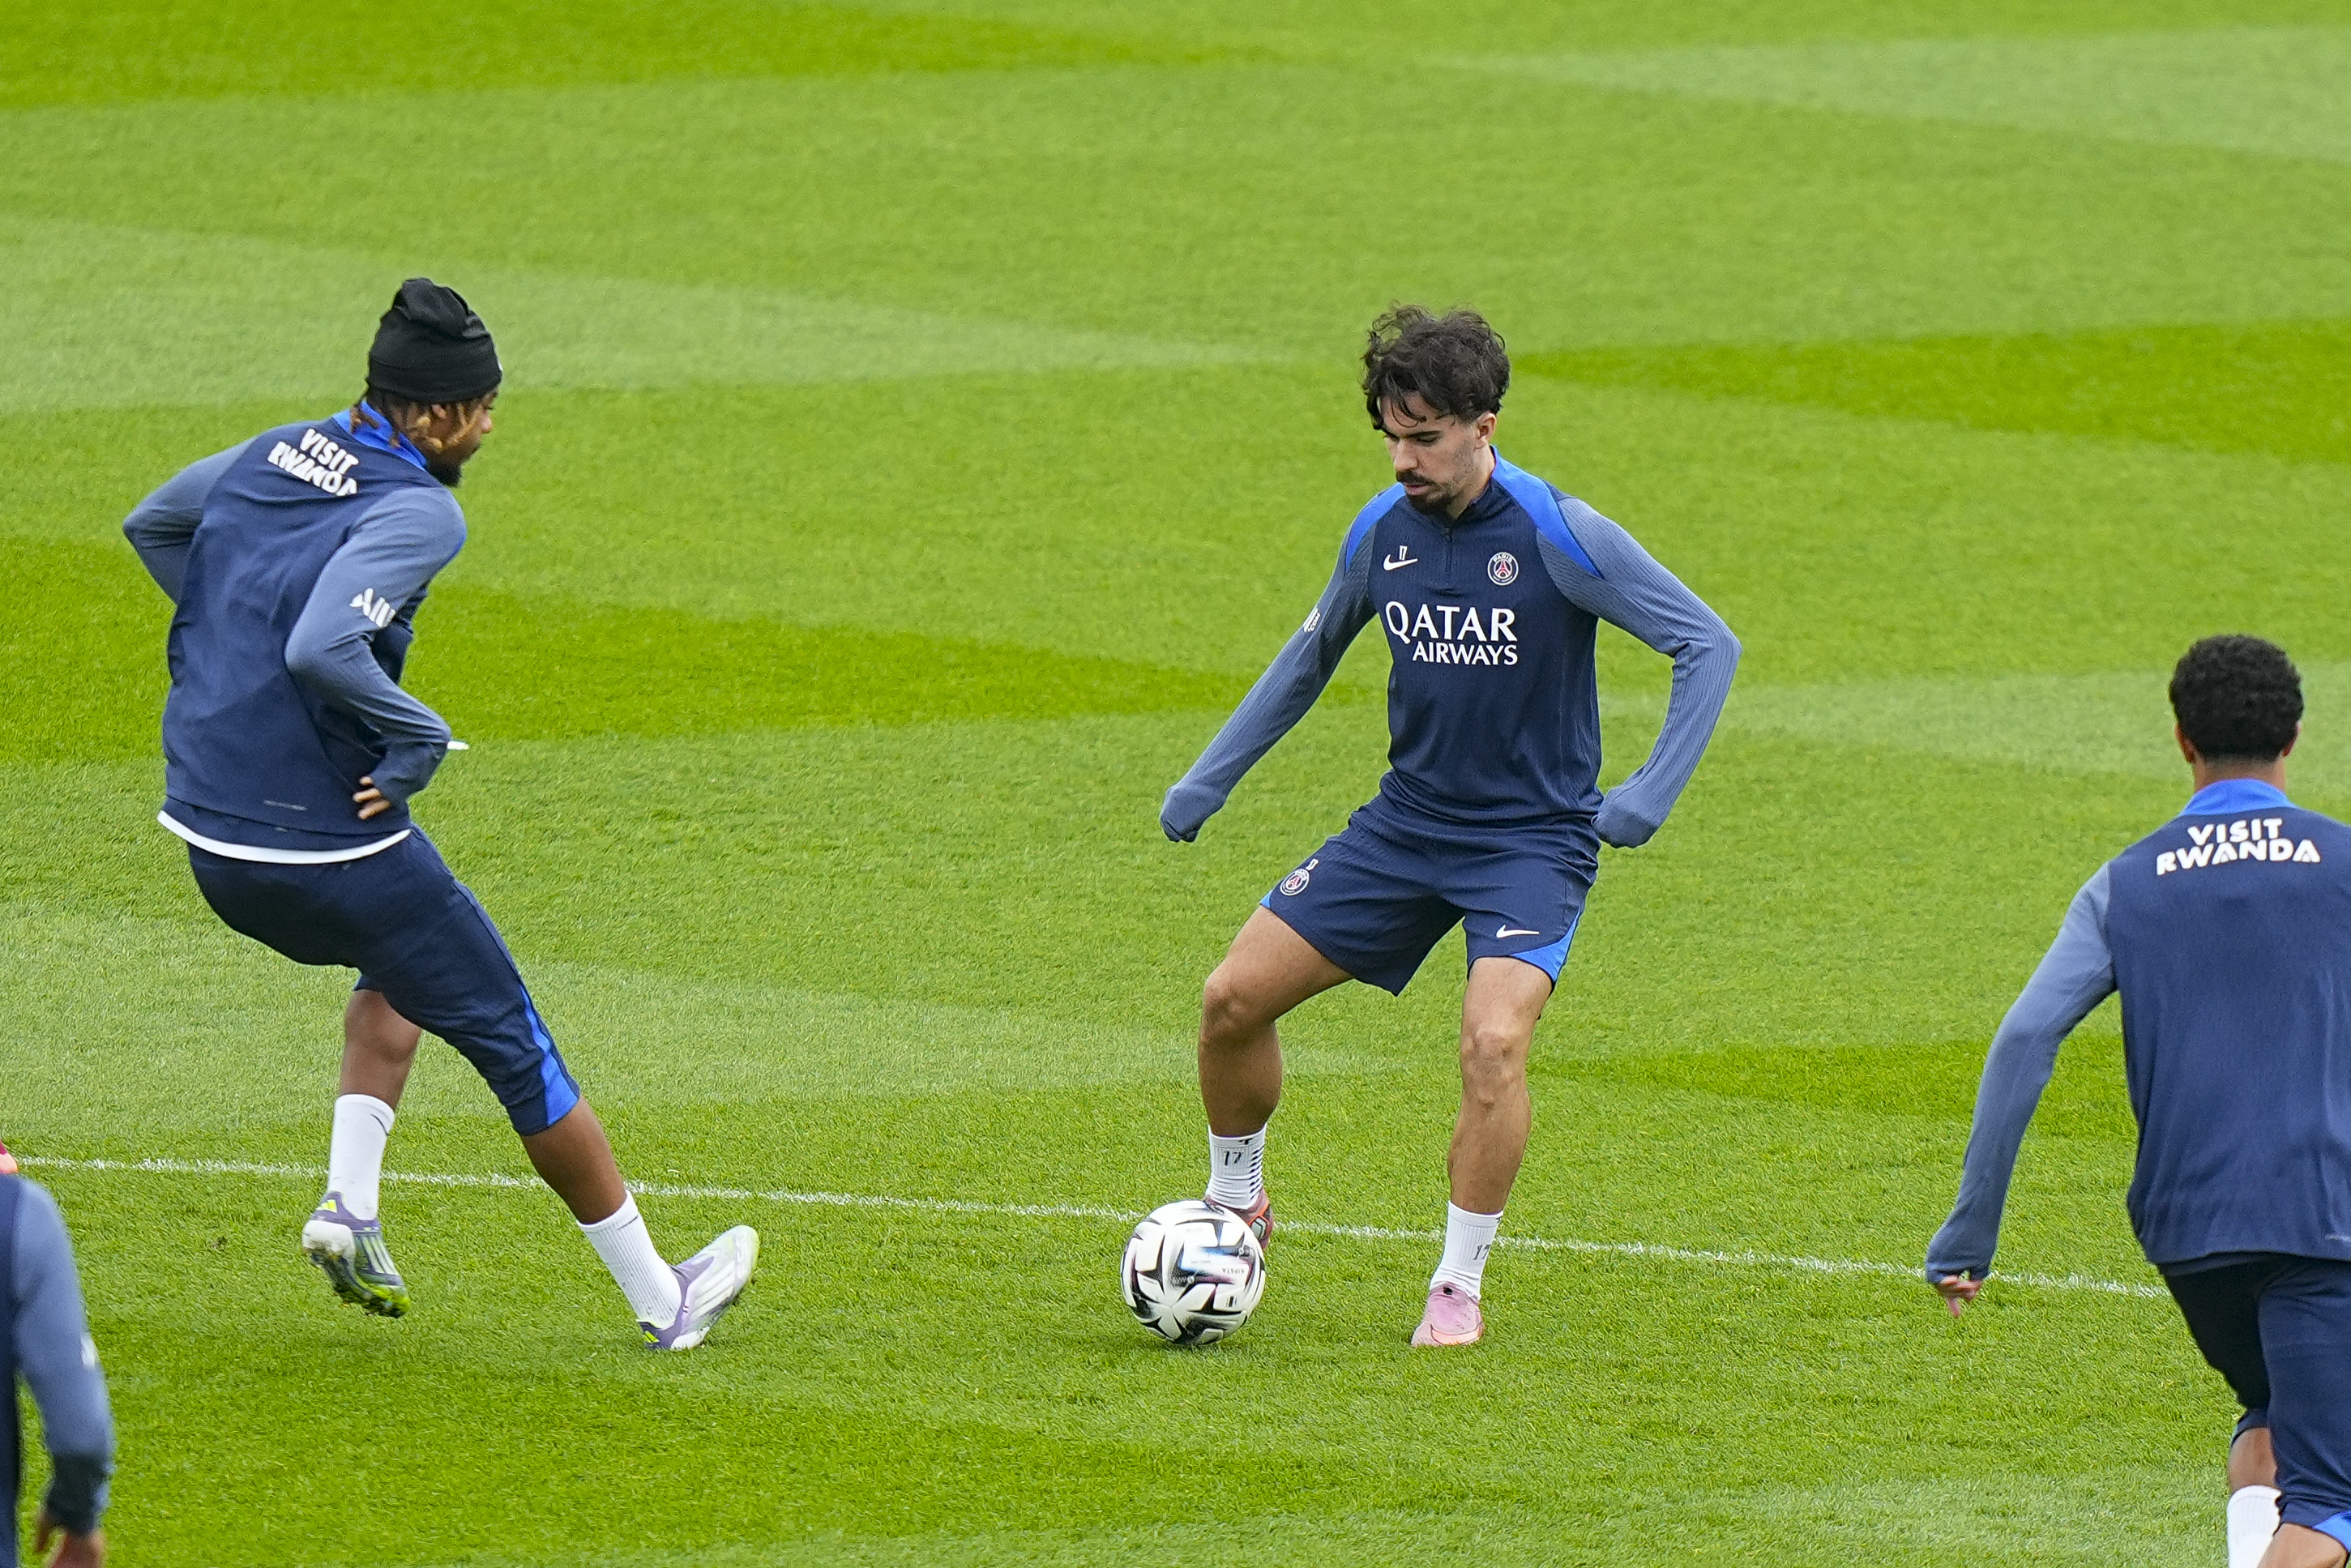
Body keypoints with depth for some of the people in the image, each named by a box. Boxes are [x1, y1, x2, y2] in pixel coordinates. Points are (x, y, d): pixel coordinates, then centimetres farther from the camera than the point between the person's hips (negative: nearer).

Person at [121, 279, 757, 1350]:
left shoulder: (269, 457, 7)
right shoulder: (415, 509, -18)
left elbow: (149, 526, 27)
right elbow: (322, 649, -33)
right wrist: (416, 737, -18)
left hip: (212, 848, 8)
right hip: (331, 849, -8)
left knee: (400, 964, 34)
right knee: (516, 1047, 7)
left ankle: (350, 1202, 16)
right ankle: (659, 1298, 15)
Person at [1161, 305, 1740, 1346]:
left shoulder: (1560, 535, -17)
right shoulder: (1381, 533, 0)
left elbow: (1709, 646, -11)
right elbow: (1311, 656, 20)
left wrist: (1651, 794, -18)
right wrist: (1210, 777, 19)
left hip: (1533, 838, -5)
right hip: (1408, 821, 5)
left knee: (1494, 1040, -27)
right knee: (1233, 996, -2)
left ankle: (1460, 1288, -10)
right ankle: (1236, 1208, 23)